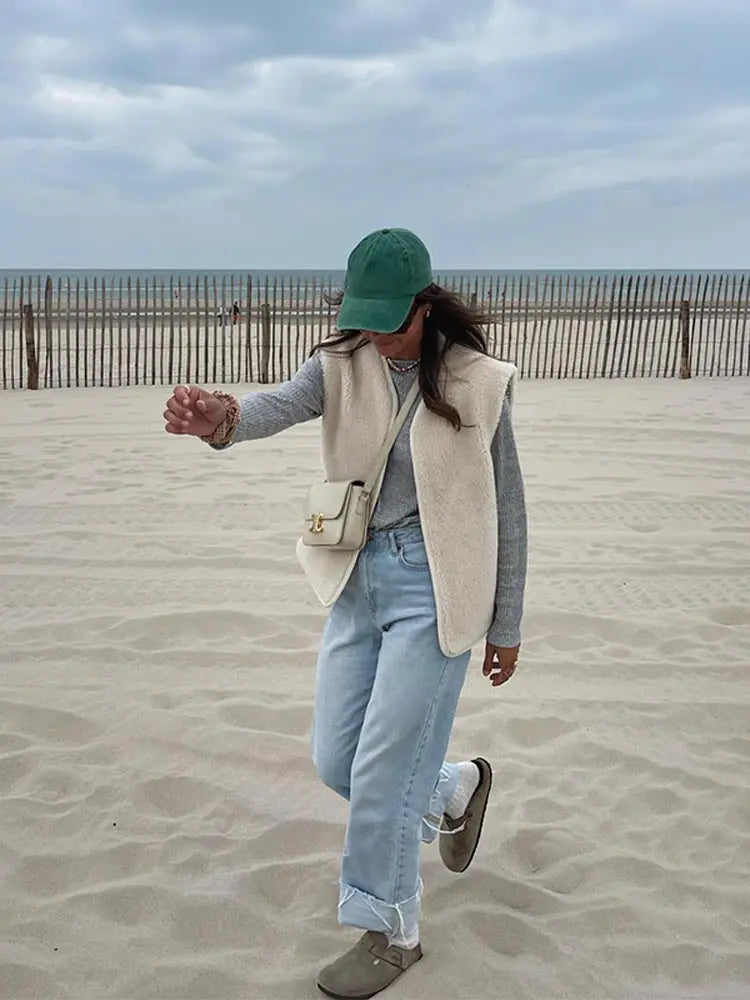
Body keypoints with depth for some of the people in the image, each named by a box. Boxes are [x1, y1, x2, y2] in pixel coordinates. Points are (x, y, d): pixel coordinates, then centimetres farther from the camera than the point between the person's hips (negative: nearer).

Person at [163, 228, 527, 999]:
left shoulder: (475, 383, -10)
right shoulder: (342, 365, -2)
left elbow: (506, 512, -4)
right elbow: (283, 403, -24)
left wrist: (506, 627, 0)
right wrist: (222, 420, -48)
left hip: (434, 589, -5)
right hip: (360, 581, 5)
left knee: (382, 772, -1)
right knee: (335, 761, 11)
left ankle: (390, 935, 24)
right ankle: (454, 788, 41)